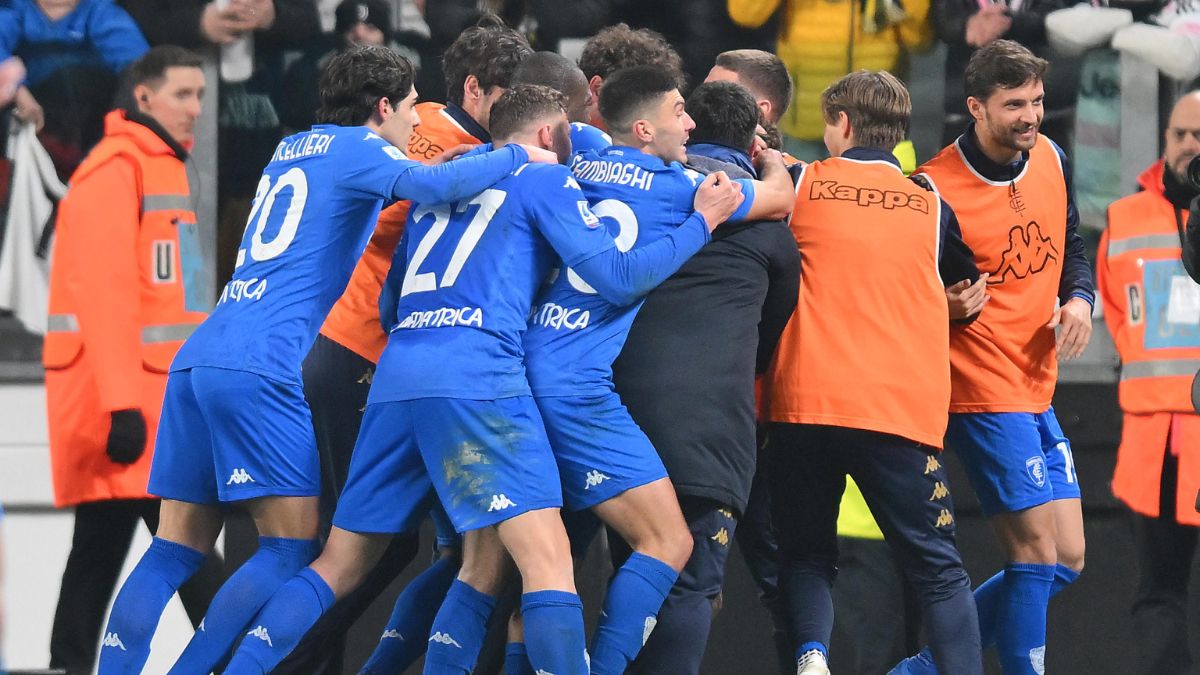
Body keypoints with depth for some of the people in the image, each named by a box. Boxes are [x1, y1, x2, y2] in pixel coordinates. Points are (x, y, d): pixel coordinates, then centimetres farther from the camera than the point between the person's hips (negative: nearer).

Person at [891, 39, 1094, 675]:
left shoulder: (1050, 158, 5)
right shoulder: (937, 189, -16)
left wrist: (1079, 297, 1)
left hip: (1038, 391, 8)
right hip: (983, 391, -8)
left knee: (1065, 561, 8)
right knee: (1039, 553, -12)